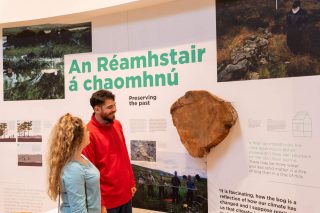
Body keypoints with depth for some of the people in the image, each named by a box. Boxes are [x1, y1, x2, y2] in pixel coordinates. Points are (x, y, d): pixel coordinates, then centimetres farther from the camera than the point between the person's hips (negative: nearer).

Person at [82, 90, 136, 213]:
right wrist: (99, 203, -13)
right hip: (107, 200, -6)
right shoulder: (89, 133, -18)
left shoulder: (117, 124, 2)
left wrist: (132, 182, 12)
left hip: (126, 194, 6)